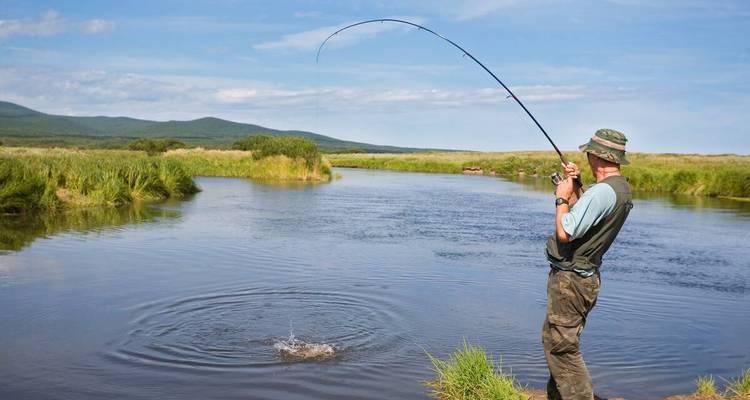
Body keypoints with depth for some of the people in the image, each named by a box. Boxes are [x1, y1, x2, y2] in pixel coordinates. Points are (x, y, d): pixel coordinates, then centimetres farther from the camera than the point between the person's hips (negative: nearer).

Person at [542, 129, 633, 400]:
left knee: (561, 347, -6)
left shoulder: (602, 191, -23)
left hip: (569, 279, -11)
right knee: (558, 343, 21)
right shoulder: (622, 190, 9)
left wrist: (562, 197, -11)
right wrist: (574, 189, 10)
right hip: (584, 276, 11)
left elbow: (564, 233, -25)